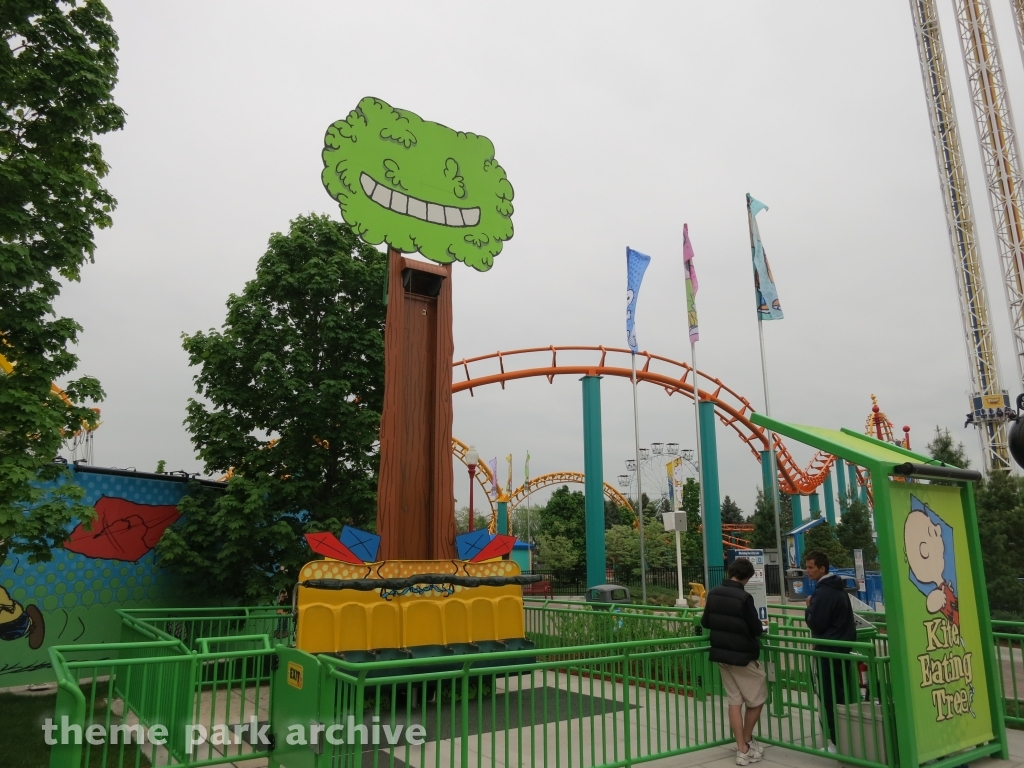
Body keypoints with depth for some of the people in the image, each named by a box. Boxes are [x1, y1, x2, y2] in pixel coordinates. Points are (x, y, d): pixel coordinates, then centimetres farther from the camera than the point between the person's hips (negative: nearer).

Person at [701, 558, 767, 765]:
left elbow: (705, 623, 8)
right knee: (756, 700, 14)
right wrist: (760, 628, 6)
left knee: (734, 700, 12)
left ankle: (742, 749, 15)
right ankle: (747, 742, 24)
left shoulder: (713, 593, 0)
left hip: (721, 653, 6)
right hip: (743, 655, -6)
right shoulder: (744, 597, -20)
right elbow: (756, 629, -16)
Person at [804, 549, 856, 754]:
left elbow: (815, 623, -20)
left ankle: (837, 741, 2)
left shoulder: (823, 592, -20)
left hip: (829, 649, -10)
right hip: (842, 645, 10)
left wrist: (809, 608, -5)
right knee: (842, 694, 14)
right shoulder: (838, 587, 12)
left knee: (830, 696, -3)